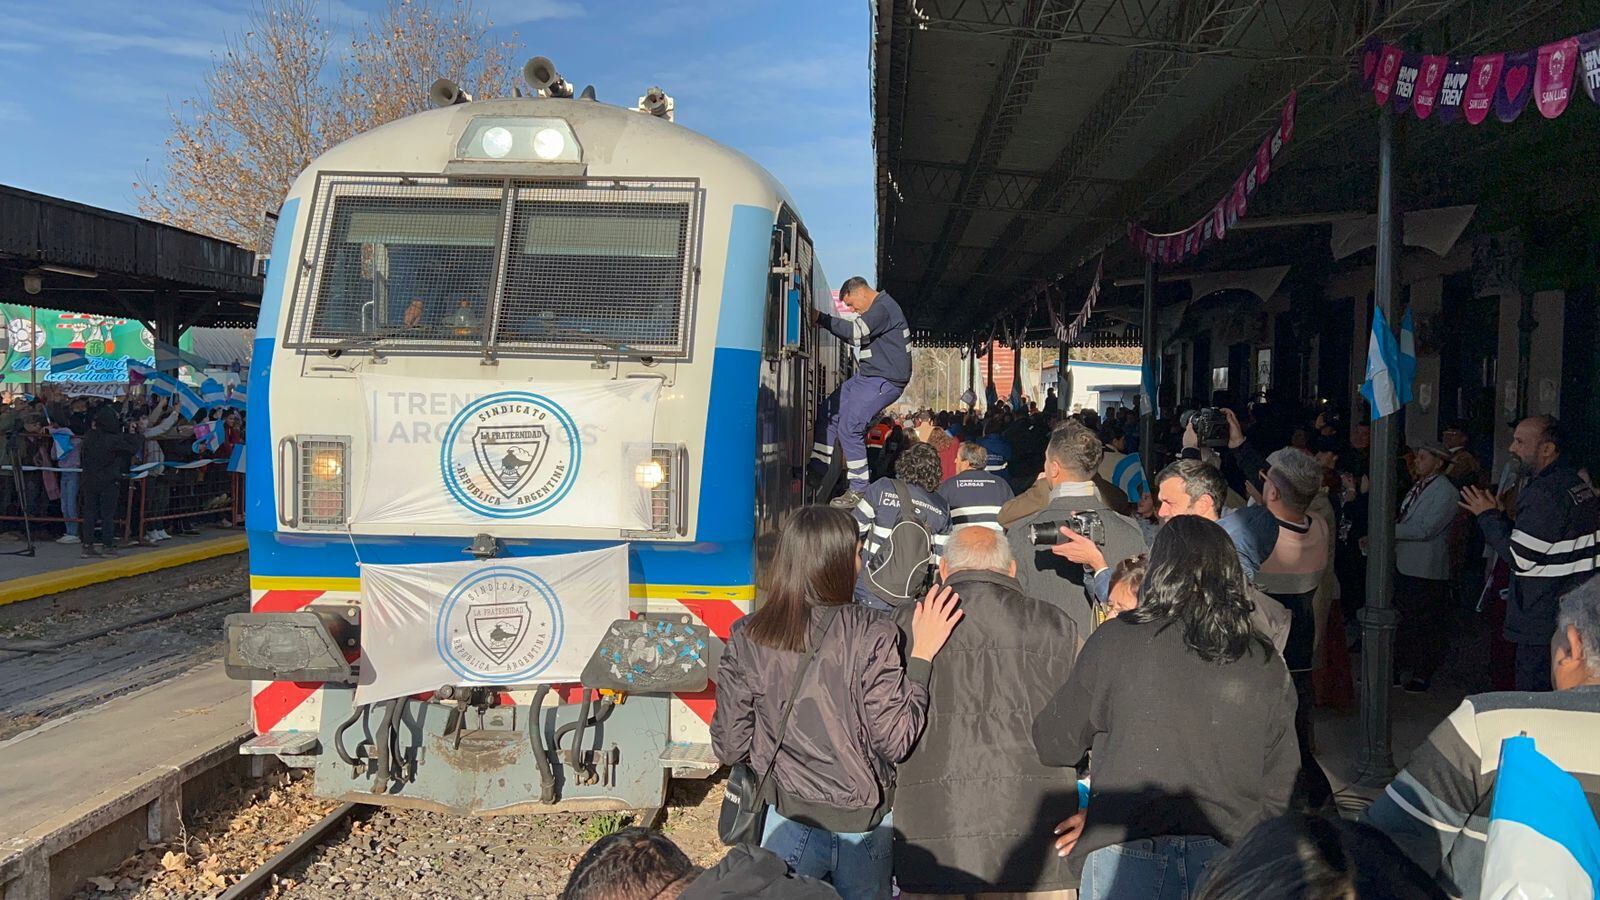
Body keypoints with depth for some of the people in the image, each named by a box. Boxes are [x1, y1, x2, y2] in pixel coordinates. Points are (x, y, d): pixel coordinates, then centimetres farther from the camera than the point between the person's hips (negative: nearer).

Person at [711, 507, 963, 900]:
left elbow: (730, 748, -6)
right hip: (864, 824, 0)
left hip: (789, 819, 1)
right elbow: (896, 742, -18)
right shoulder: (872, 635, -19)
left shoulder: (747, 639, -11)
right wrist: (921, 655, -13)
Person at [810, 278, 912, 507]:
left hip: (884, 380, -11)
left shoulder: (884, 308, -16)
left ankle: (860, 490, -10)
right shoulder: (877, 309, 18)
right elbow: (856, 338, 21)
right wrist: (824, 321, 8)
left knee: (849, 427, -17)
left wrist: (821, 318, -20)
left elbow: (856, 331, -27)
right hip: (867, 376, 11)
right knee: (828, 413, 7)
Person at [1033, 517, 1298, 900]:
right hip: (1228, 861, 3)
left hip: (1127, 858, -3)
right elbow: (1279, 793, 9)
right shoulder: (1267, 665, 3)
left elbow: (1053, 747, 4)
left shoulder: (1115, 640, -6)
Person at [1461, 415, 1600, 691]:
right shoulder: (1577, 482, 12)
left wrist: (1488, 515, -8)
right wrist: (1498, 516, 12)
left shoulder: (1545, 493, -20)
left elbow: (1519, 557, -19)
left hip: (1545, 621, -10)